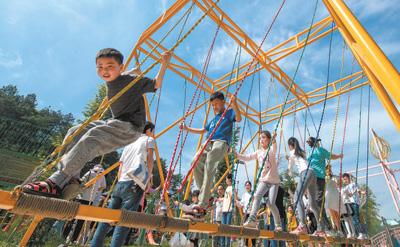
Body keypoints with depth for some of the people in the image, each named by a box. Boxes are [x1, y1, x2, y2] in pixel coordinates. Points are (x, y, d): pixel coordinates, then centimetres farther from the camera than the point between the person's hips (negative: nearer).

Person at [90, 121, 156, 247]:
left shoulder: (128, 144, 27)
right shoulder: (149, 139, 10)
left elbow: (120, 168, 22)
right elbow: (149, 160, -3)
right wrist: (148, 180, 3)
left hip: (120, 184, 7)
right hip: (135, 185, -6)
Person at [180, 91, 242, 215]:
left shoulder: (229, 112, 15)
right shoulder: (213, 119, 34)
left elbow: (239, 118, -7)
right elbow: (203, 130, 41)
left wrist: (234, 104, -23)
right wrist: (187, 128, 38)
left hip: (221, 143, -7)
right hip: (209, 143, 7)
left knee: (209, 168, -24)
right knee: (196, 162, -17)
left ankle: (203, 204, -26)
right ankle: (205, 196, -9)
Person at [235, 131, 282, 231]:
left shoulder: (271, 150, -3)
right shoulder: (258, 152, 12)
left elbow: (274, 147, -28)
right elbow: (247, 157, 10)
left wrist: (274, 140, -49)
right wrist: (236, 155, -5)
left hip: (274, 180, -4)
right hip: (263, 180, 4)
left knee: (271, 203, -8)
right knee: (257, 195, -20)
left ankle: (278, 225, 15)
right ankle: (252, 220, -21)